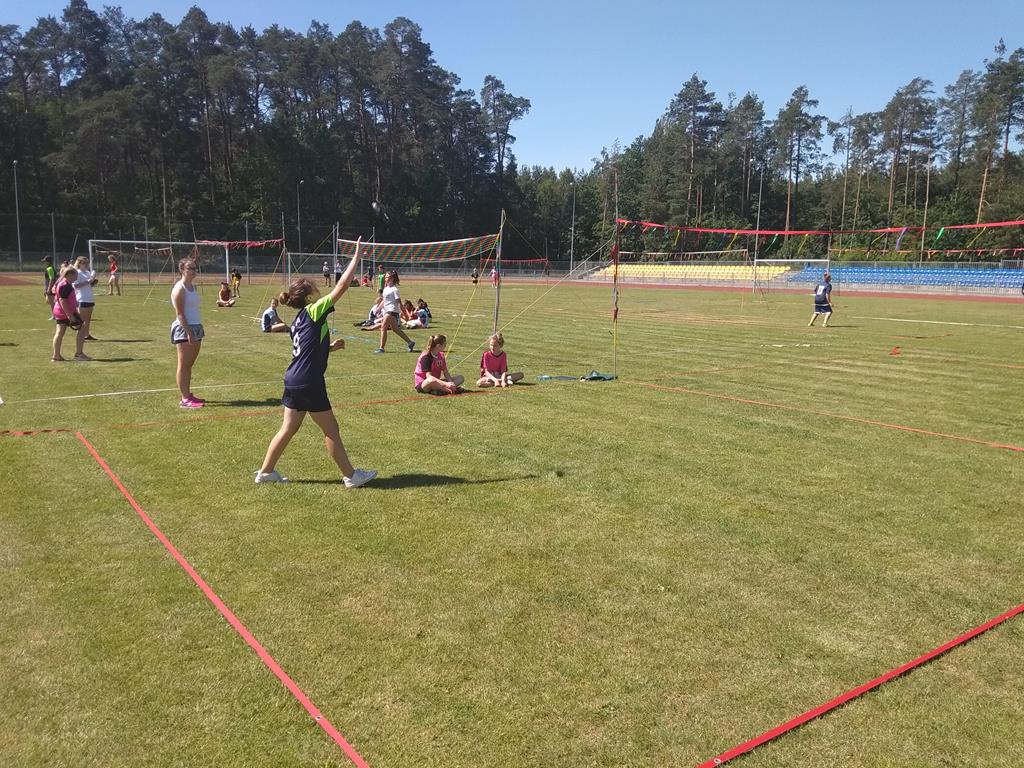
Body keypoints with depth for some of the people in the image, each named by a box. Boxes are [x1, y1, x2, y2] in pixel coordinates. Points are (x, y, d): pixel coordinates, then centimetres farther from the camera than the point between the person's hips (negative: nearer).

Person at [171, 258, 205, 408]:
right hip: (184, 329, -8)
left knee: (189, 364, 13)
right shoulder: (179, 289, -11)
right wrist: (188, 332, -21)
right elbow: (179, 313, -16)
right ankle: (185, 400, -2)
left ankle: (188, 394, 20)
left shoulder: (193, 286, 15)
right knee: (183, 365, -4)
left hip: (196, 327, 8)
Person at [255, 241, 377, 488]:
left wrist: (331, 346, 13)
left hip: (293, 381, 8)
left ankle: (265, 471, 24)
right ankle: (351, 476, 10)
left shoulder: (298, 320, 13)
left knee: (288, 428, 17)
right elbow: (341, 286, -14)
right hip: (309, 383, -8)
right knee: (331, 430, 1)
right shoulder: (314, 311, -12)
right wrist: (356, 256, -9)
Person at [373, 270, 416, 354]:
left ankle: (381, 348, -10)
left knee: (383, 327, -13)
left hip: (392, 311, -9)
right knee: (395, 329, 14)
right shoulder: (386, 288, 13)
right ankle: (410, 343, 23)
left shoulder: (394, 290, -12)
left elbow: (399, 302, -13)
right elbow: (384, 301, 21)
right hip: (386, 311, 9)